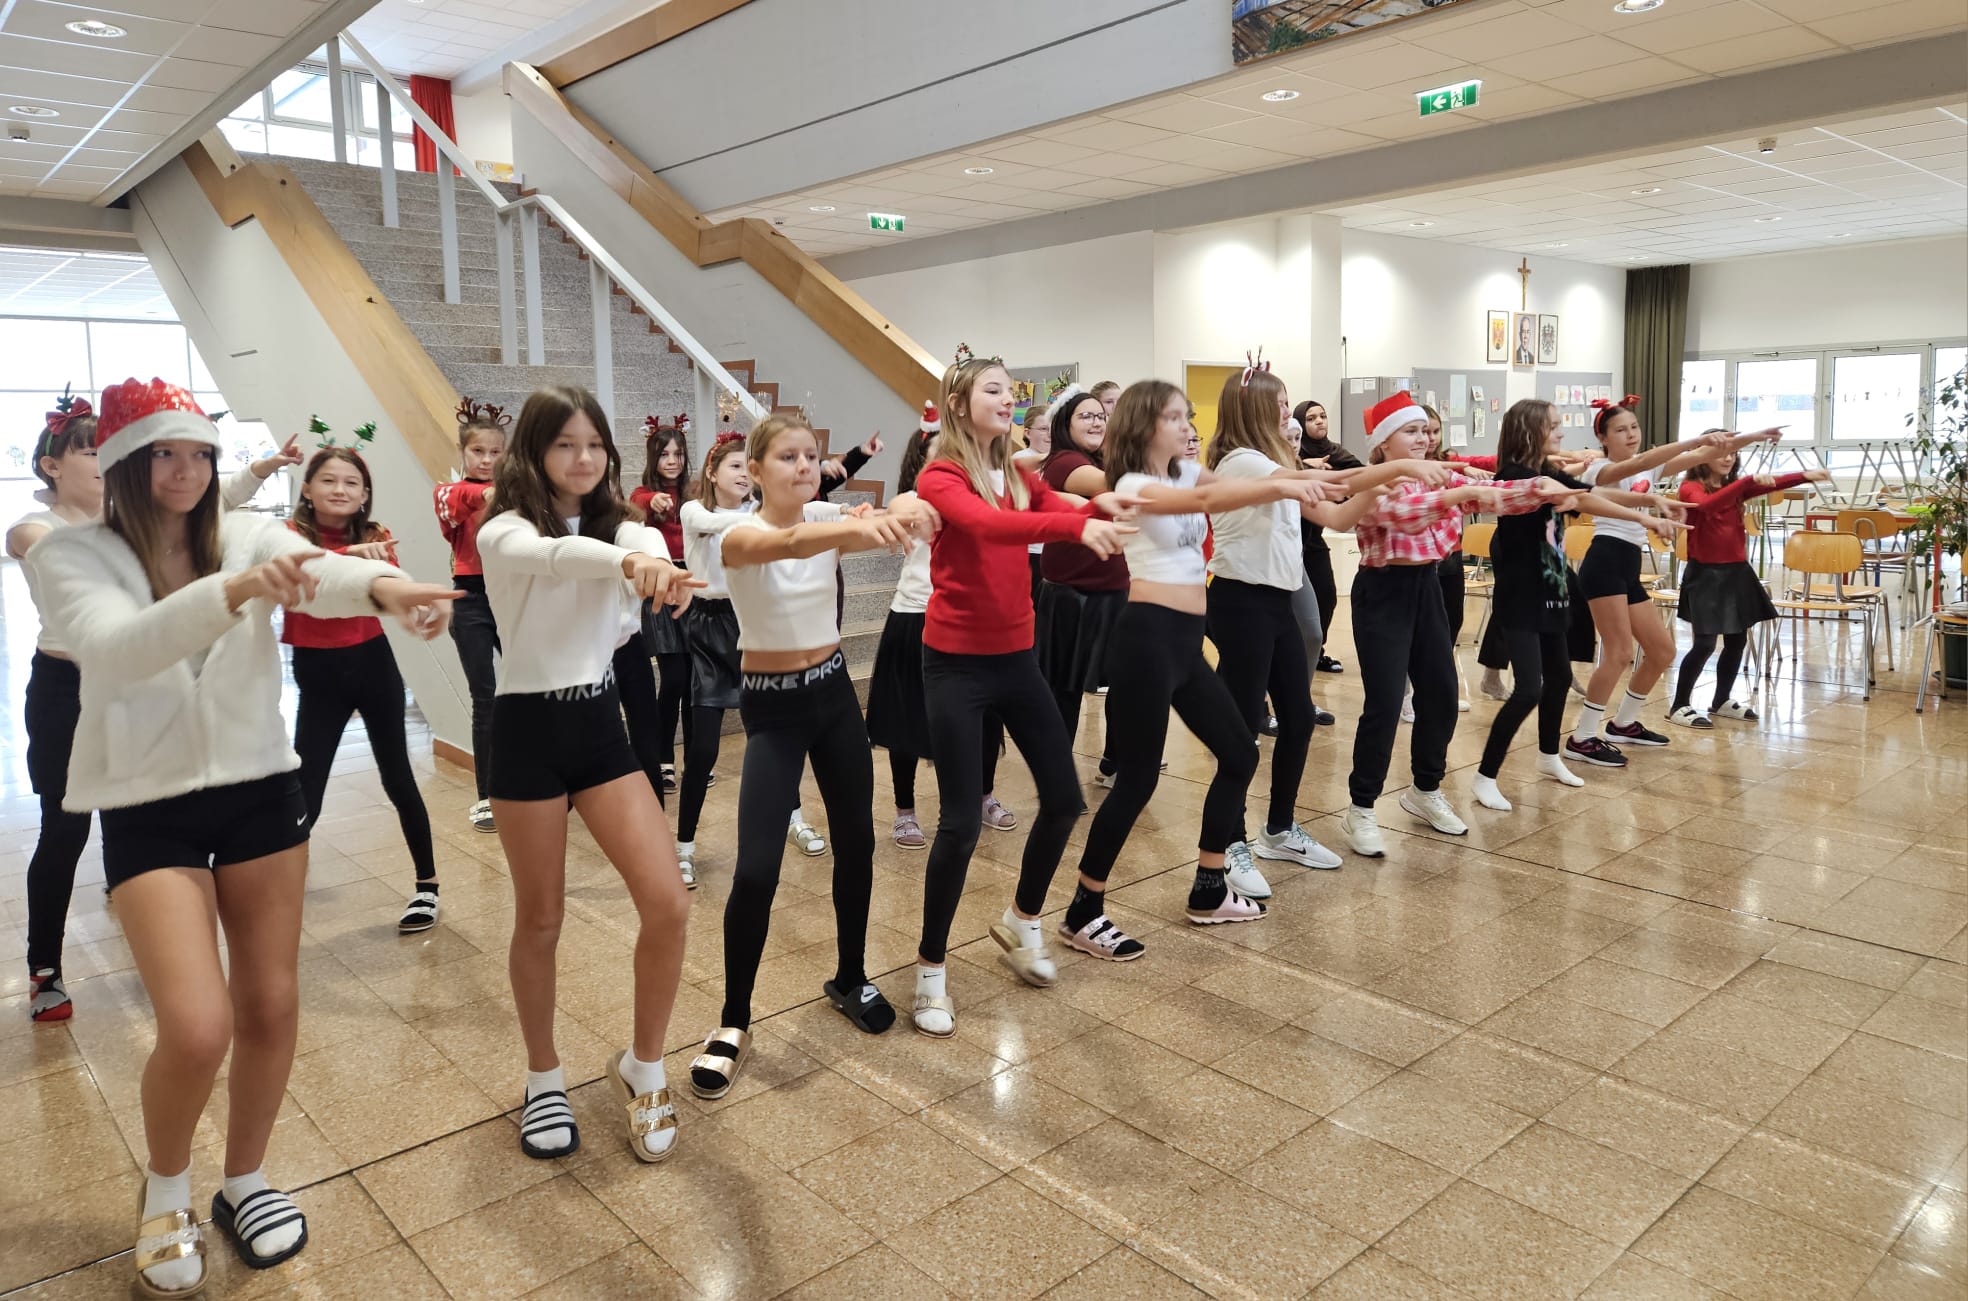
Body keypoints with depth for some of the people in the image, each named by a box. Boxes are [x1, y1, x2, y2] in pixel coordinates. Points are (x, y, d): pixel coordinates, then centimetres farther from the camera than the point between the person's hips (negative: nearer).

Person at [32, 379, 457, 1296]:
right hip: (148, 810, -3)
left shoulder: (247, 535, 0)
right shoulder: (69, 556, -7)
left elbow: (317, 574, -22)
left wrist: (382, 586, -46)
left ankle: (245, 1180, 33)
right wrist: (231, 593, -46)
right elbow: (115, 648, -27)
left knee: (272, 1004, 9)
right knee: (198, 1028, -12)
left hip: (261, 791, 3)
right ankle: (165, 1187, 20)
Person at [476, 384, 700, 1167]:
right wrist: (625, 562, -55)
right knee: (540, 919, 8)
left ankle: (642, 1068, 16)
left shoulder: (614, 522, 6)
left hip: (601, 725, 4)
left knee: (668, 903, -6)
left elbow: (643, 541, -19)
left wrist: (658, 563, -45)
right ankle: (544, 1080, 30)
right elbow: (547, 556, -34)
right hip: (529, 730, -3)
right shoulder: (504, 530, -9)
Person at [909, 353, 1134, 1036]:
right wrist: (1077, 525, -44)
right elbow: (988, 524, -32)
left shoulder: (1020, 477, 10)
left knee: (1063, 797, 8)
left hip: (1016, 657, 7)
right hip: (956, 664, -6)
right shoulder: (939, 479, -11)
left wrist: (1104, 507, -28)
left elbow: (1075, 515, -6)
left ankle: (1022, 921, 33)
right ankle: (930, 968, 13)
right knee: (961, 821, -6)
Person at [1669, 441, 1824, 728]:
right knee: (1705, 643, -9)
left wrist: (1806, 476, -23)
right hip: (1705, 573, -7)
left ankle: (1721, 701, 27)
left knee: (1737, 640, 11)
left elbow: (1771, 484, -7)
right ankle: (1679, 706, 2)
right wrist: (1749, 480, -37)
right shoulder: (1690, 488, -9)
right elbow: (1709, 504, -31)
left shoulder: (1737, 487, 10)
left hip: (1736, 571, 7)